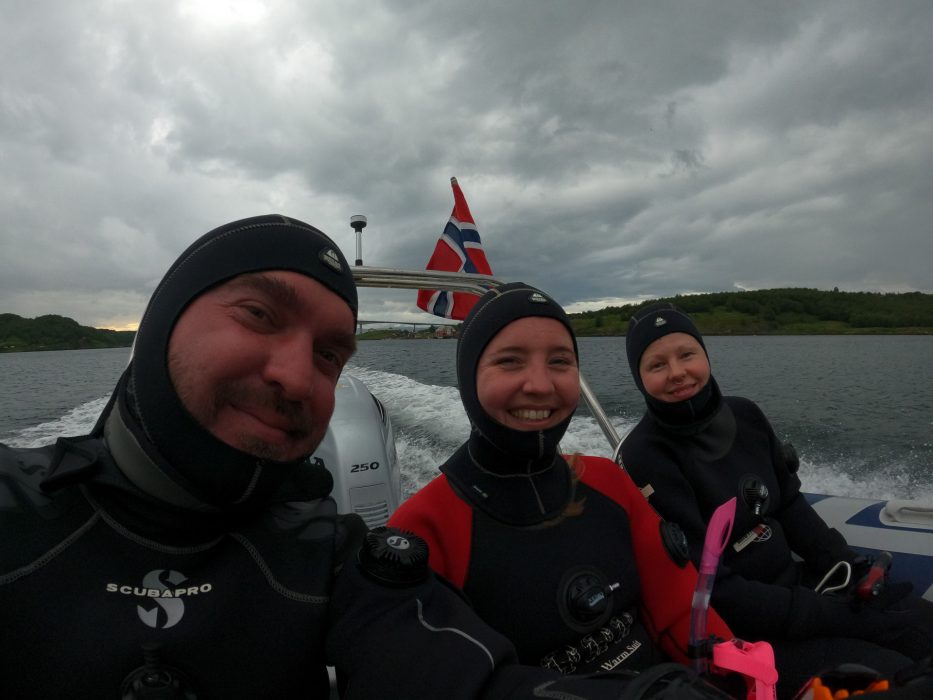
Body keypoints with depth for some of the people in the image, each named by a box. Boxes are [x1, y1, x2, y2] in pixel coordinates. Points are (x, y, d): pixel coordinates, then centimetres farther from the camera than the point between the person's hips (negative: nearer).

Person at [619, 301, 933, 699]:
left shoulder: (744, 416, 0)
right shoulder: (646, 457, -21)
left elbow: (790, 506, 10)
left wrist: (854, 570, -3)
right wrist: (842, 616, -20)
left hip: (793, 580, 7)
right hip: (736, 628, -7)